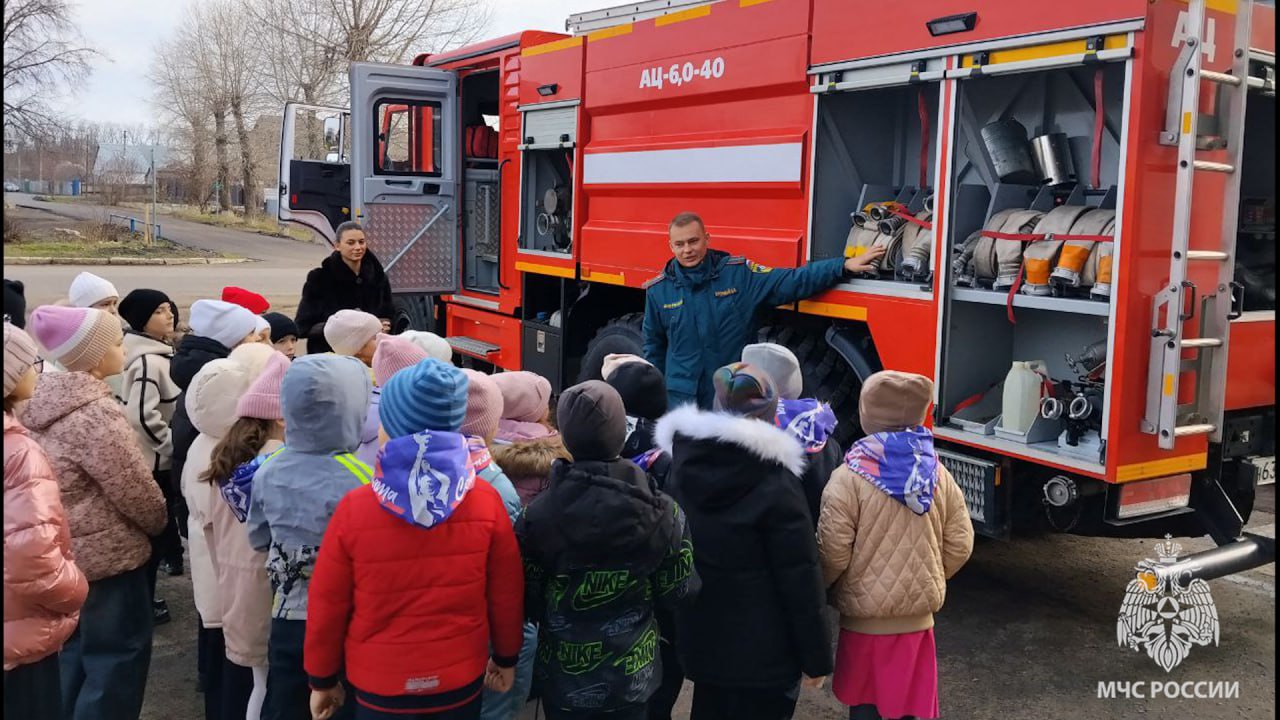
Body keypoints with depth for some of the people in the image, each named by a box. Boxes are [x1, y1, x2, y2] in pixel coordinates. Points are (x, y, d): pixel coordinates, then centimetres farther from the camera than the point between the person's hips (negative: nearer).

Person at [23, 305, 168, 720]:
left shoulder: (46, 402, 3)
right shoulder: (96, 414, -24)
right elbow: (134, 490, -20)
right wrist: (159, 522, 0)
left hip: (65, 549, 9)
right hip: (106, 554, -9)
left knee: (77, 651, 22)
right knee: (118, 655, 3)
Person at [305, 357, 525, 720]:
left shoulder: (354, 510, -18)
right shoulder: (486, 502, -15)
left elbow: (327, 605, -8)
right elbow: (506, 593, -5)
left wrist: (323, 679, 8)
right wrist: (506, 657, 12)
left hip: (380, 685, -1)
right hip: (461, 680, 1)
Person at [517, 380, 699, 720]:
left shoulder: (538, 514, -19)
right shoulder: (661, 513, -17)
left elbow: (529, 600, -11)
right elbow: (679, 592, -7)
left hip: (562, 677, -1)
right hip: (632, 676, 1)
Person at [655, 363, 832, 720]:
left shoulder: (681, 465, 0)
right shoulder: (775, 483, -18)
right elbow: (800, 579, -16)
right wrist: (816, 657, -7)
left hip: (699, 639, 6)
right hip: (764, 650, -5)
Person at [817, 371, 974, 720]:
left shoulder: (850, 478, -17)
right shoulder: (939, 474, -1)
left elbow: (833, 553, -17)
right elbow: (959, 545, 2)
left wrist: (816, 590, 2)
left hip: (866, 619, -4)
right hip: (918, 619, 4)